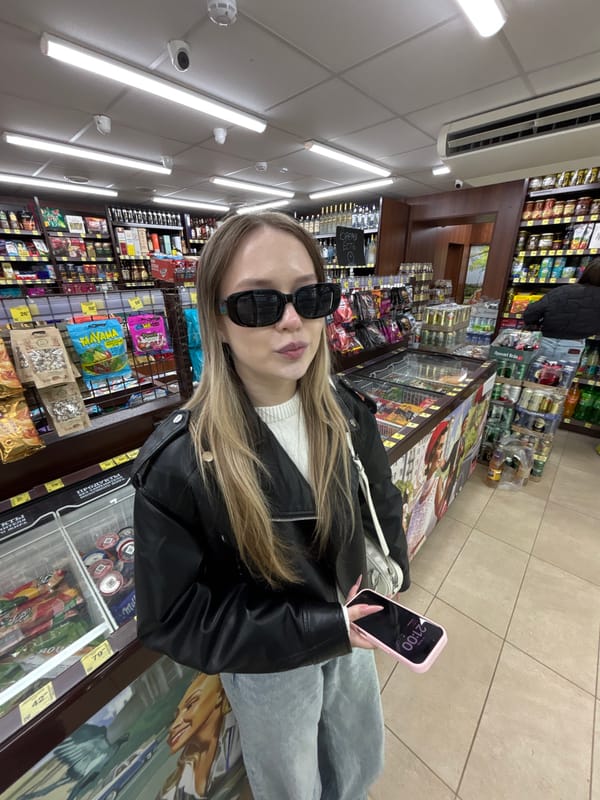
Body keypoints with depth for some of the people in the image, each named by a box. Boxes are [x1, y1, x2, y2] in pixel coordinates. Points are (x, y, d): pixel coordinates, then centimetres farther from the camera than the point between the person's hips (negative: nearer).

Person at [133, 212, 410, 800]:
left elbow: (383, 506, 0)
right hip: (269, 667, -4)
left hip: (349, 629, 5)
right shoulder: (176, 465, -32)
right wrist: (323, 629, -25)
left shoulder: (346, 414, -17)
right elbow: (172, 619, -21)